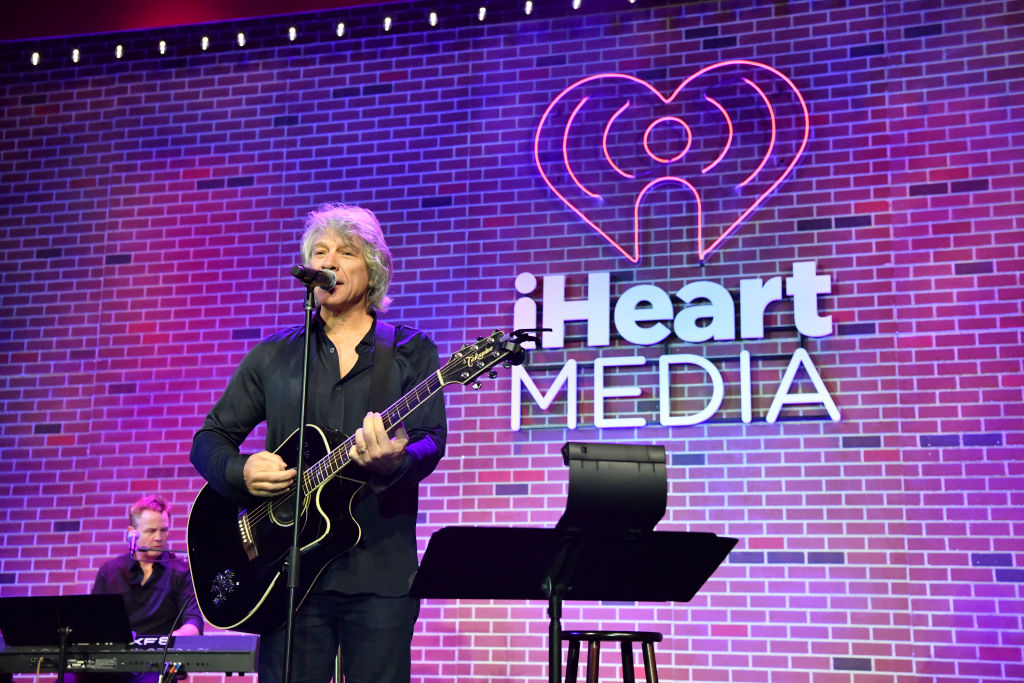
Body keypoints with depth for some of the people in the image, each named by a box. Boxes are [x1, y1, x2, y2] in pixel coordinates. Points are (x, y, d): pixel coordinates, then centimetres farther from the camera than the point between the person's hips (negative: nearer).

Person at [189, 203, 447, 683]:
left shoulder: (410, 351, 7)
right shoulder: (274, 355, 13)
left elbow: (431, 442, -5)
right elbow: (209, 440, 14)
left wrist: (392, 461, -27)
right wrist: (241, 472, -8)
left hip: (380, 569, -1)